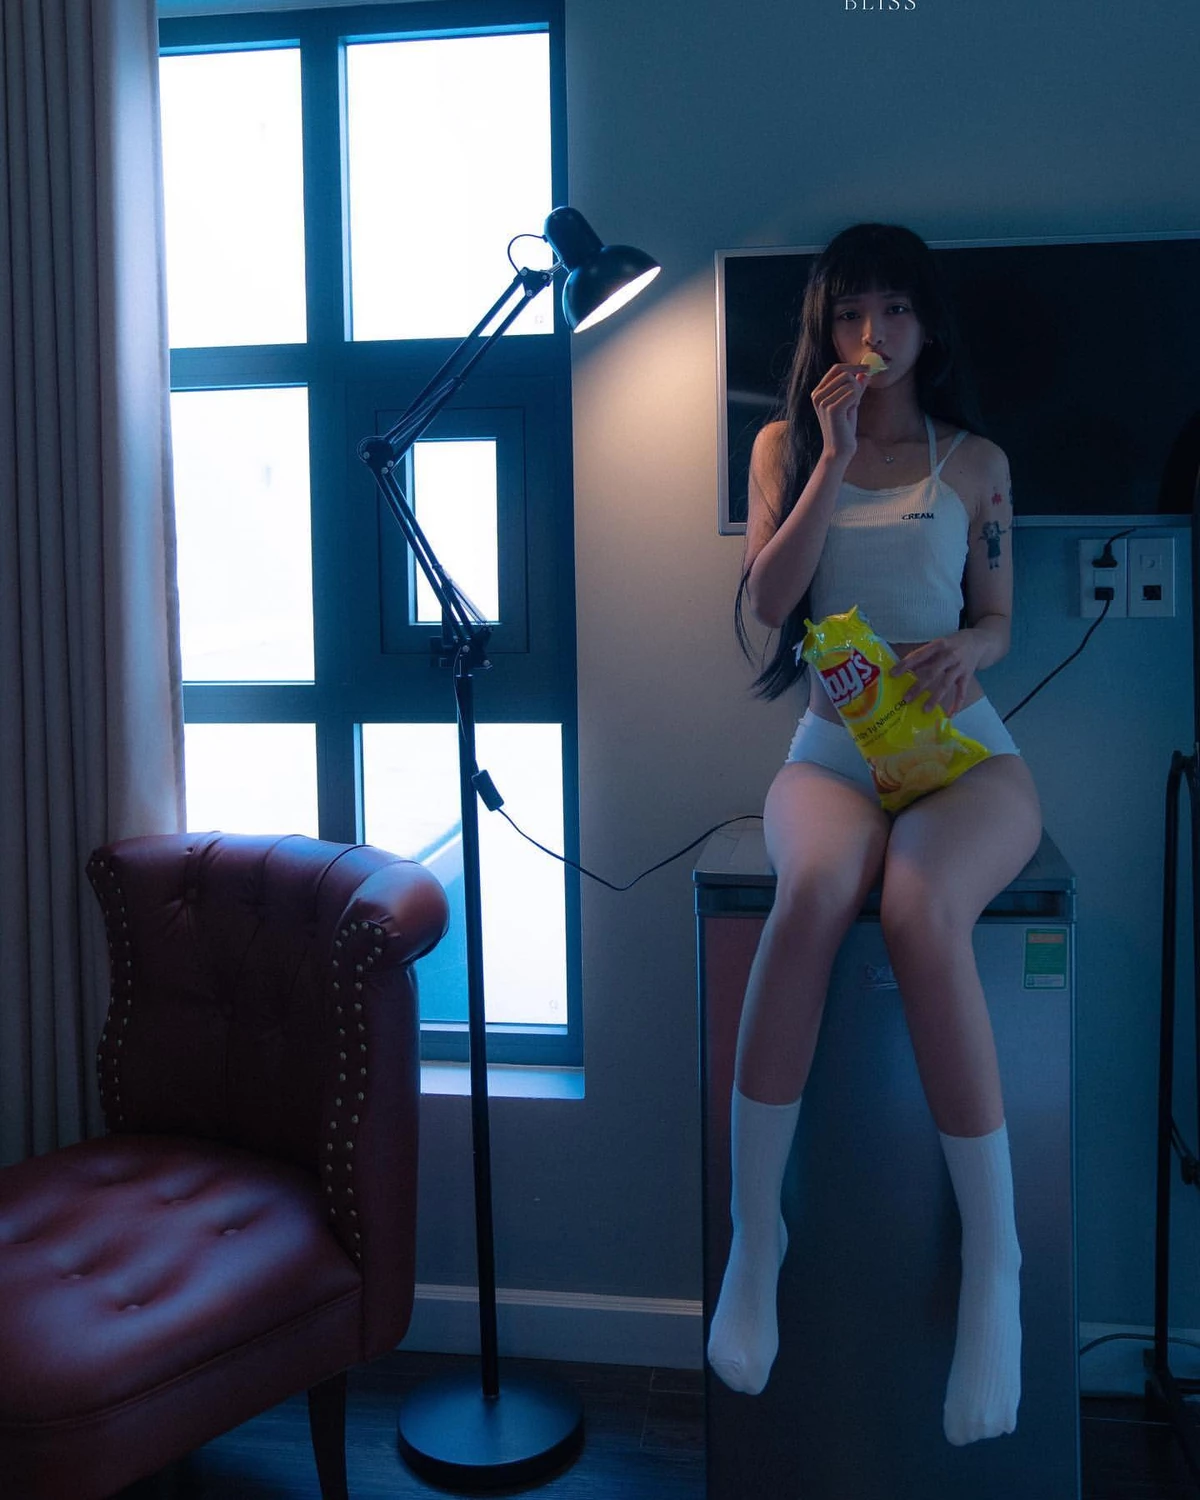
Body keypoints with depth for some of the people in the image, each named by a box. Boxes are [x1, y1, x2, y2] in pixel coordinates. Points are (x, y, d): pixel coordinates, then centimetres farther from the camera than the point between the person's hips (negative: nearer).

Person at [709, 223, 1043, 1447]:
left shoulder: (974, 460, 15)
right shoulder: (786, 444, 14)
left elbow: (997, 619, 16)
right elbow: (768, 600, 1)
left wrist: (964, 648, -8)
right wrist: (834, 456, -4)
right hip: (832, 747, 0)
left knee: (920, 911, -36)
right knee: (814, 889, -37)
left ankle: (992, 1264, -24)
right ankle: (754, 1233, -25)